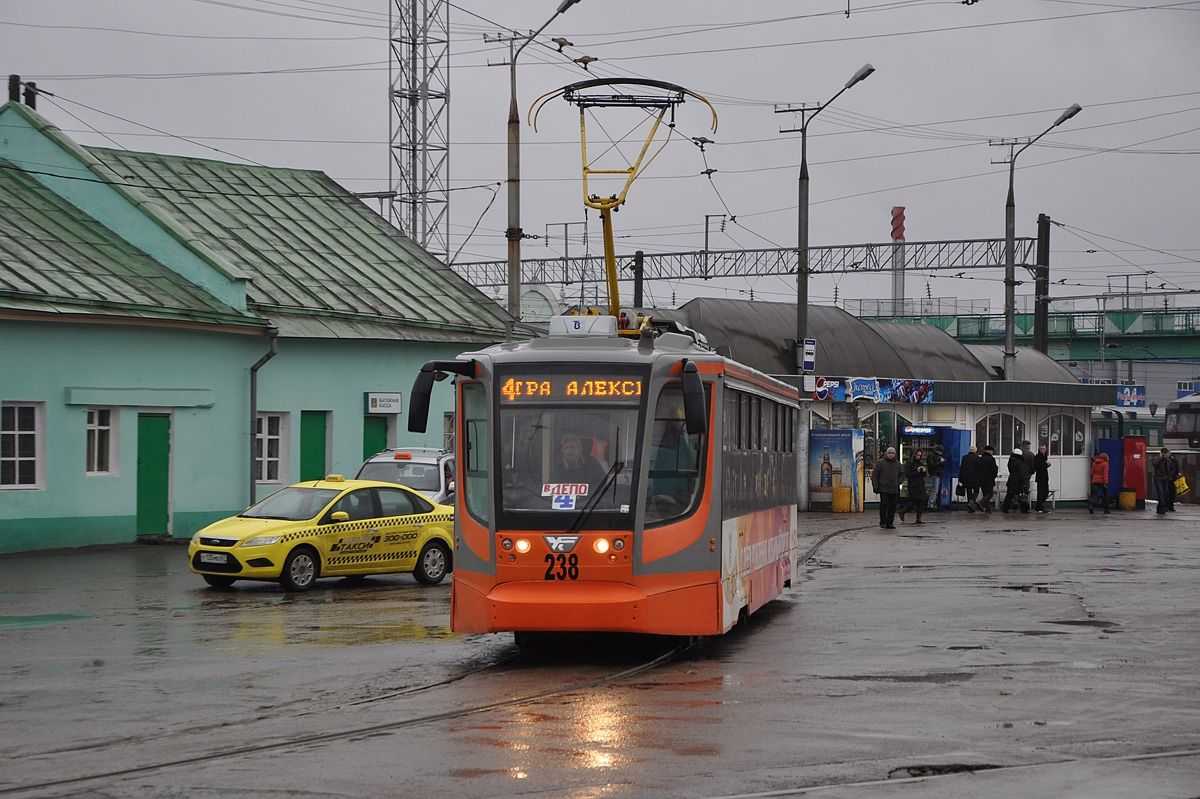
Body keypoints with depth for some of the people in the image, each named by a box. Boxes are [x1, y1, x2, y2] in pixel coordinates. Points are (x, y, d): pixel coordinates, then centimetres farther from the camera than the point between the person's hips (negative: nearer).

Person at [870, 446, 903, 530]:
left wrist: (898, 482, 10)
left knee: (892, 506, 3)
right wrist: (875, 486, -4)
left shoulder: (897, 464, 13)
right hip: (883, 488, -4)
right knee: (884, 504, -10)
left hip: (894, 489, 4)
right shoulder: (880, 462, 2)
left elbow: (902, 474, 25)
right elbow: (874, 475, 2)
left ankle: (890, 523, 10)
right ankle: (883, 522, 0)